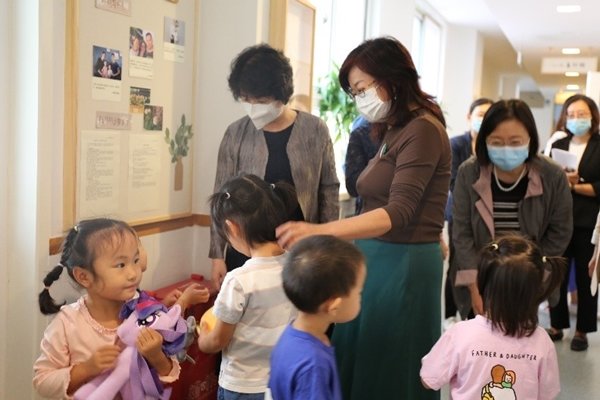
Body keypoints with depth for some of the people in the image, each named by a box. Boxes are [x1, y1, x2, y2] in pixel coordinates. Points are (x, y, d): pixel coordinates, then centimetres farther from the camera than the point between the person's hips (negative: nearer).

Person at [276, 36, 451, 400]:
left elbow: (398, 212, -24)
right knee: (358, 363, 13)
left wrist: (320, 231, -34)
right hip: (377, 258, 9)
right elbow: (383, 206, 12)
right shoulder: (394, 131, 14)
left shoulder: (422, 129, -14)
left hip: (401, 264, -9)